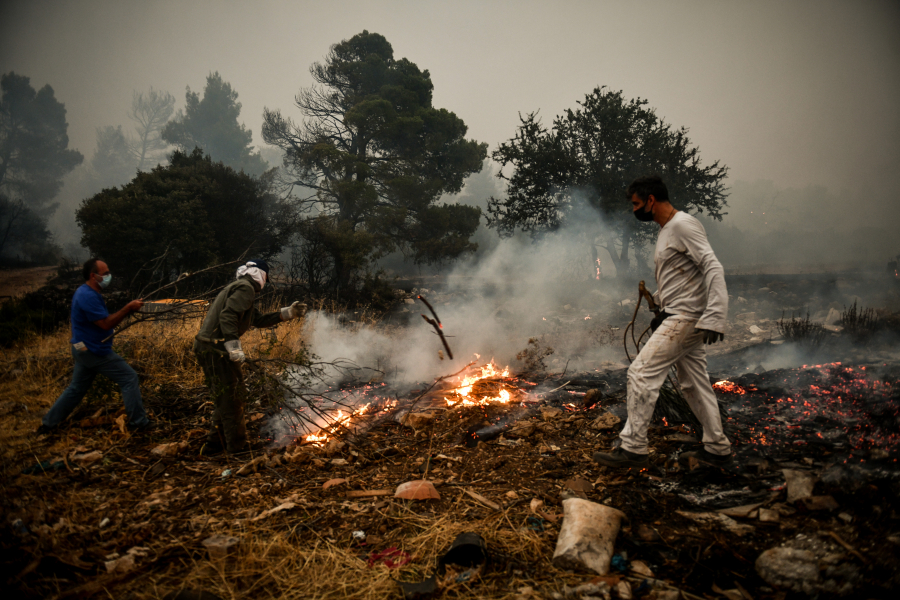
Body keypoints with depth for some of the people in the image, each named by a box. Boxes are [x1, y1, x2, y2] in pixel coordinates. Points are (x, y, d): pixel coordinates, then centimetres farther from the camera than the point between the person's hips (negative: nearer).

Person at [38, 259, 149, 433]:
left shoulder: (87, 293, 12)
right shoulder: (88, 296, -22)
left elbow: (102, 321, 15)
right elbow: (105, 324, -24)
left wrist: (127, 310, 4)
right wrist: (128, 308, -22)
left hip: (86, 350, 10)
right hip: (95, 351, -10)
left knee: (76, 388, 20)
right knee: (129, 378, -6)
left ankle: (48, 423, 28)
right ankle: (138, 423, -2)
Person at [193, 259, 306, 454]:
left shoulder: (240, 289, 24)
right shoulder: (245, 288, -9)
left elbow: (259, 320, 28)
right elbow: (227, 316, -24)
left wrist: (287, 313, 25)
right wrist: (234, 348, -26)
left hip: (208, 349, 11)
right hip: (215, 349, -11)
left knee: (225, 400, 19)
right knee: (232, 399, -3)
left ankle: (215, 444, 27)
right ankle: (237, 448, 5)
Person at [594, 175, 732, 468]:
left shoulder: (683, 225, -14)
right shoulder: (665, 230, 17)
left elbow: (714, 268, -22)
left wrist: (714, 318, -30)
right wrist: (662, 309, 21)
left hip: (686, 318, -10)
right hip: (678, 318, 10)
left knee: (641, 372, -12)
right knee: (694, 383, 14)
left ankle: (633, 447, -6)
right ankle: (717, 448, 24)